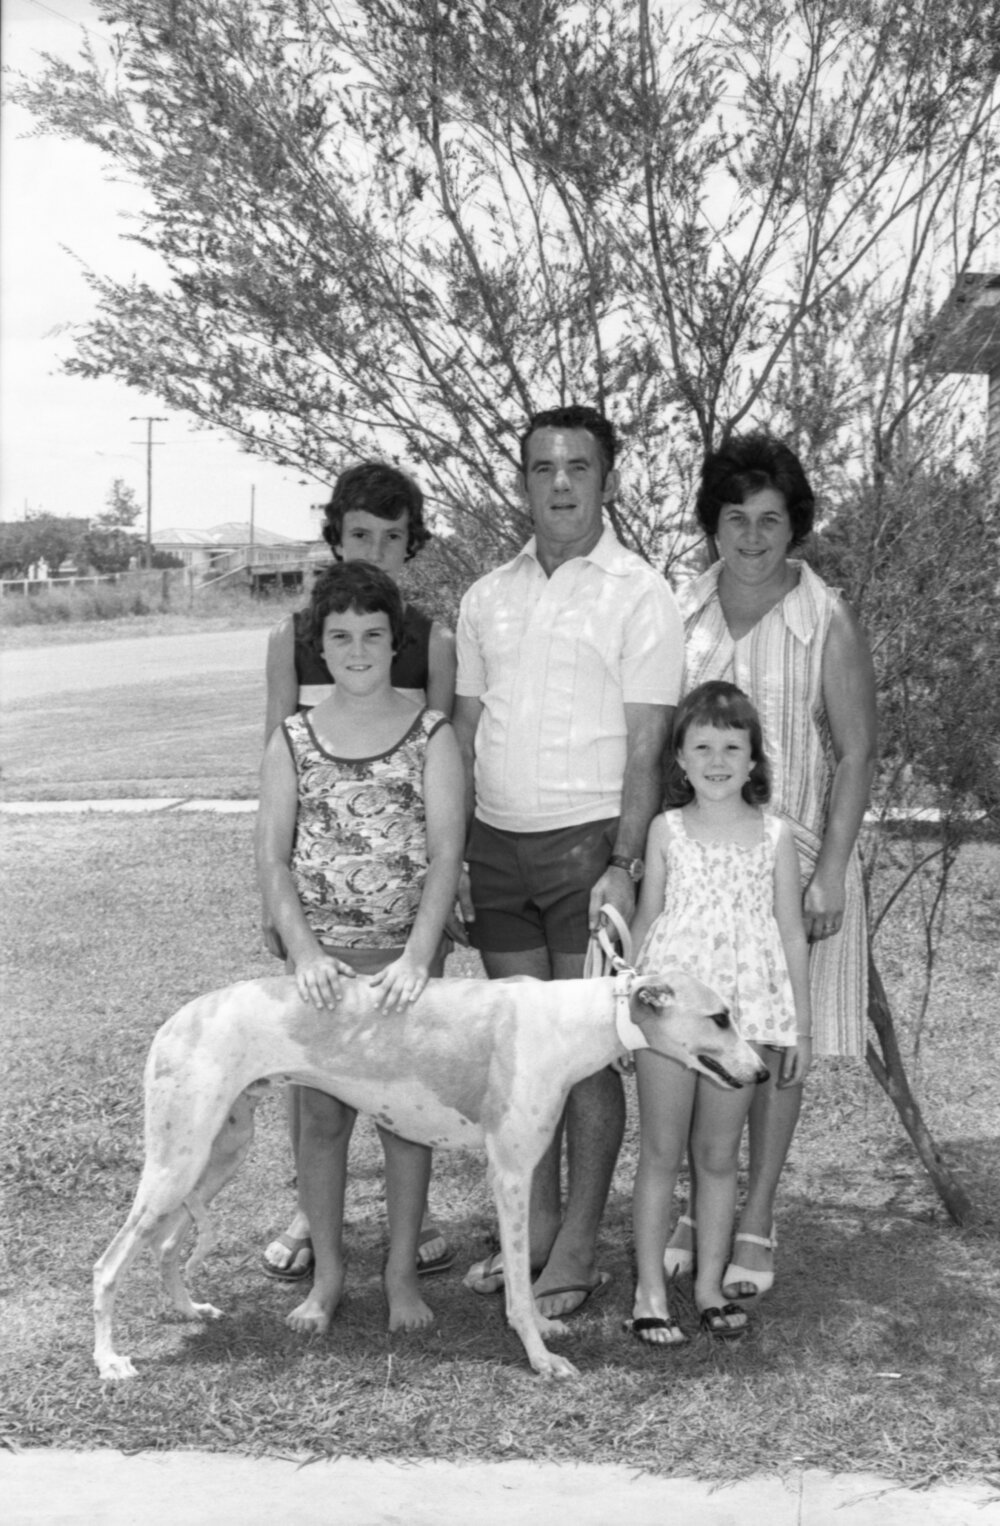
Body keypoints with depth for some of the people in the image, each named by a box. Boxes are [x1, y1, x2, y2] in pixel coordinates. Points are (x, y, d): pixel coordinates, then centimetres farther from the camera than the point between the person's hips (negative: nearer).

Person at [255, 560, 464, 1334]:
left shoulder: (431, 734, -3)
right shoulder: (293, 741, 3)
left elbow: (446, 854, -9)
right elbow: (273, 858, -1)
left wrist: (418, 955, -19)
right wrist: (304, 951, -14)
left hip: (404, 956, -1)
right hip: (322, 959, 1)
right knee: (322, 1114, 6)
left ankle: (403, 1272, 20)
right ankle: (327, 1273, 21)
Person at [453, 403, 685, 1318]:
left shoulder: (639, 596, -4)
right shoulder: (487, 599, 11)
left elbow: (645, 749, -8)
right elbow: (464, 733, 13)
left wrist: (624, 865, -17)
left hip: (587, 841, -5)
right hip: (496, 841, 5)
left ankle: (580, 1250, 9)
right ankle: (535, 1226, 22)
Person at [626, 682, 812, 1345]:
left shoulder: (775, 836, 4)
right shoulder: (667, 830, 4)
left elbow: (792, 934, 7)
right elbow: (647, 922, 8)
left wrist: (802, 1025, 5)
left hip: (746, 1013, 1)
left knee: (719, 1155, 9)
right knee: (661, 1152, 4)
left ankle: (710, 1283, 20)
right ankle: (651, 1289, 11)